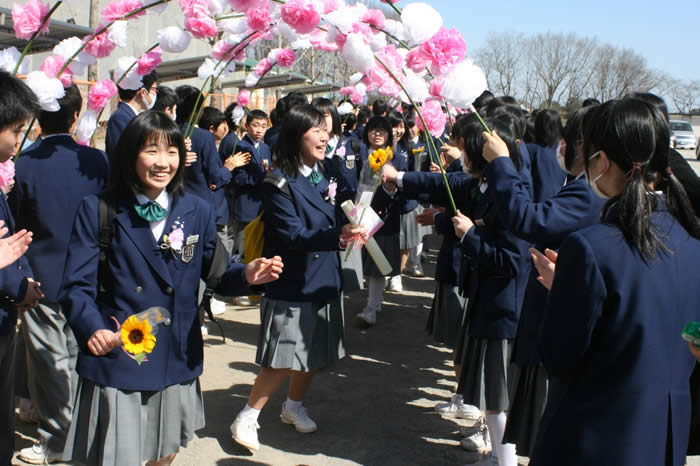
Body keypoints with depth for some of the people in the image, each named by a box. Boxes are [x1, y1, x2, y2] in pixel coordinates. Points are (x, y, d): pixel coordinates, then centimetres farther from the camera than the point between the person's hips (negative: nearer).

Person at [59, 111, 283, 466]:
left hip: (176, 361, 4)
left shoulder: (198, 211, 4)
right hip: (115, 360, -3)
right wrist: (93, 328, -27)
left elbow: (216, 272, 5)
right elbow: (77, 285, -9)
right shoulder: (98, 210, -6)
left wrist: (246, 275, -16)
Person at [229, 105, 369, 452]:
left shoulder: (321, 175, 7)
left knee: (315, 352, 16)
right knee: (283, 359, -4)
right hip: (292, 283, -7)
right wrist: (337, 236, -38)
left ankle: (293, 406, 37)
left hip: (324, 279, 8)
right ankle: (246, 419, 11)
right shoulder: (279, 183, -16)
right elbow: (292, 235, -25)